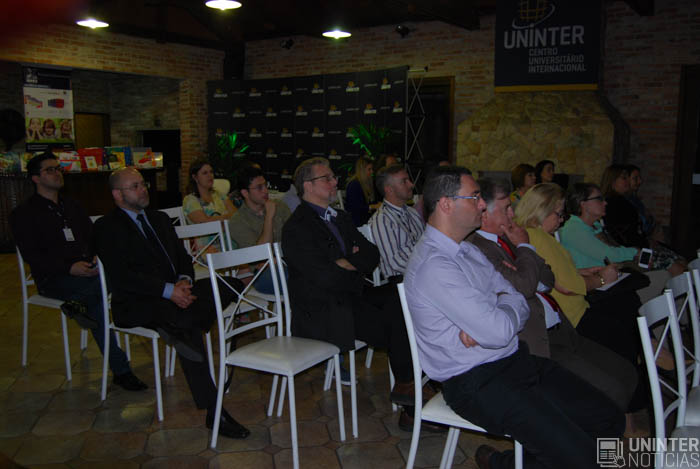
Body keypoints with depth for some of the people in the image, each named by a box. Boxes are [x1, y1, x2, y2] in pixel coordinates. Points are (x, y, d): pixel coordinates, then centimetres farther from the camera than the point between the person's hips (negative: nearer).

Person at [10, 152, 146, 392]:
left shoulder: (71, 206, 24)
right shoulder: (23, 214, 4)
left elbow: (93, 236, 19)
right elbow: (32, 255, -7)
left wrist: (97, 257, -6)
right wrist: (70, 268, -23)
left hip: (87, 271, 5)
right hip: (52, 280, -5)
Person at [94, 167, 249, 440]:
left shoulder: (159, 219, 22)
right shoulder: (107, 227, 0)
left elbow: (183, 256, 18)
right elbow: (121, 277, -13)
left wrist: (184, 281, -7)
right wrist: (168, 290, -22)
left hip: (174, 292, 7)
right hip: (135, 304, -6)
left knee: (233, 284, -18)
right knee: (186, 326, -36)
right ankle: (213, 410, -32)